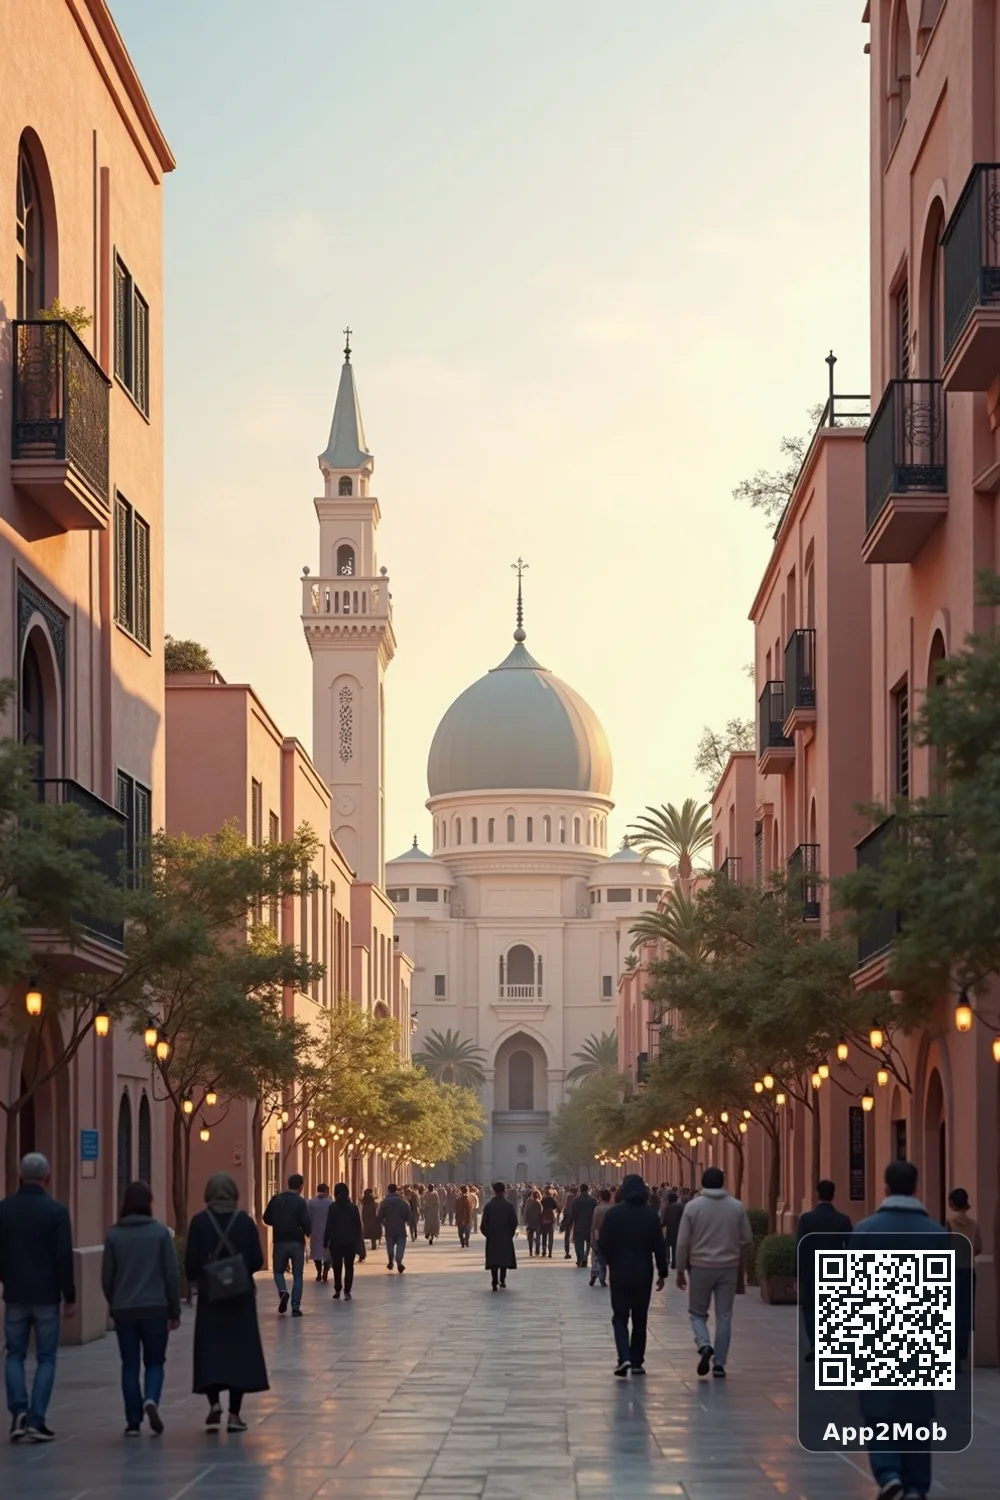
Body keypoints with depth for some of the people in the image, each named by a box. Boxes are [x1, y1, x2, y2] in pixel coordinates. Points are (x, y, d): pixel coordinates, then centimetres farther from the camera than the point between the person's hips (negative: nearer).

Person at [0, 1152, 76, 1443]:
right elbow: (64, 1257, -11)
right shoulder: (56, 1211, -9)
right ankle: (36, 1420, -2)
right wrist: (70, 1296, -3)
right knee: (45, 1358, 5)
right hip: (46, 1296, -2)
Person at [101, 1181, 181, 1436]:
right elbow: (172, 1274, -4)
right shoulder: (160, 1232, -4)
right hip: (155, 1308, -1)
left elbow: (106, 1277, 3)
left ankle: (133, 1422, 4)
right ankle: (151, 1400, -18)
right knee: (154, 1361, 10)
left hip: (124, 1310, 1)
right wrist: (174, 1310, 5)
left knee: (130, 1365, 8)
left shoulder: (114, 1235, -1)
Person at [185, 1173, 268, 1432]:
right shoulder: (245, 1221, -4)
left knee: (210, 1349, 8)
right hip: (241, 1295, 1)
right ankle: (235, 1413, 5)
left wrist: (196, 1280, 13)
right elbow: (257, 1261, -4)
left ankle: (214, 1402, -11)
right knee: (239, 1350, 7)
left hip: (209, 1295, -1)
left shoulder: (199, 1222, -6)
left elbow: (190, 1262, -7)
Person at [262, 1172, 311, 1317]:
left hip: (279, 1241, 2)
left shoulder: (276, 1199, 0)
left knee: (278, 1270, 19)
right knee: (297, 1275, 7)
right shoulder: (300, 1201, -10)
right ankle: (295, 1307, 1)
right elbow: (306, 1222, -16)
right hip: (297, 1242, -2)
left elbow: (267, 1219, 5)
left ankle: (283, 1291, -9)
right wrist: (308, 1232, 6)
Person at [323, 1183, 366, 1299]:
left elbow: (329, 1226, -8)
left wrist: (325, 1242, -3)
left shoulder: (333, 1207, -6)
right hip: (350, 1241, 2)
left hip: (336, 1241, -2)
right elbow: (358, 1226, 4)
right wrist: (359, 1242, 13)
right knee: (349, 1266, 6)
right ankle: (347, 1291, 0)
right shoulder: (353, 1207, 1)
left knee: (337, 1267, 9)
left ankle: (337, 1290, 6)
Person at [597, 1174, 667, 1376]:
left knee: (620, 1317, 4)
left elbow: (604, 1243, -6)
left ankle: (624, 1357, -15)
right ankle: (637, 1362, 12)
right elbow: (659, 1246, -4)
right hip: (644, 1274, 1)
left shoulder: (613, 1214, -7)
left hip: (620, 1273, -1)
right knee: (640, 1318, 11)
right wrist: (662, 1273, 5)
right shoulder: (651, 1214, -4)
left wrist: (610, 1261, 14)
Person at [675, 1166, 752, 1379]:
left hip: (701, 1267, -1)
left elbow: (683, 1242, -5)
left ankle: (704, 1345, -14)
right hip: (729, 1267, 1)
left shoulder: (693, 1206, -6)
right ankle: (719, 1363, 6)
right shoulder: (736, 1207, -1)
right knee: (724, 1316, 8)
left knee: (697, 1312, 12)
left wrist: (680, 1270, 5)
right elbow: (748, 1238, 4)